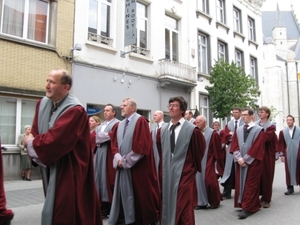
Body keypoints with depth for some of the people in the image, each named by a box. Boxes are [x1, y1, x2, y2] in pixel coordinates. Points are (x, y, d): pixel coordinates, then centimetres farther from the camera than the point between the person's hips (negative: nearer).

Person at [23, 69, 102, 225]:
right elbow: (34, 134, 7)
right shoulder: (43, 104, 4)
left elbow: (53, 139, -27)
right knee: (53, 209, 20)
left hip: (69, 170, -8)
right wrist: (39, 155, -10)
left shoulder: (75, 110, -22)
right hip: (49, 168, 8)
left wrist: (31, 142, -9)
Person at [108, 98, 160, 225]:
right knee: (124, 195, 9)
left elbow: (142, 145, -18)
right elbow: (114, 143, 10)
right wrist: (119, 159, -8)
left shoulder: (140, 121, -9)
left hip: (138, 167, -7)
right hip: (123, 167, 7)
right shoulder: (121, 124, 13)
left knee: (141, 196, 3)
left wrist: (126, 161, -15)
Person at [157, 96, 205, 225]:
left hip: (184, 173, -5)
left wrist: (193, 167, 11)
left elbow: (199, 151, 3)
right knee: (168, 206, 14)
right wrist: (162, 169, 15)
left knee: (184, 209, -1)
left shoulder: (192, 129, -9)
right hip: (167, 174, 5)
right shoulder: (162, 130, 7)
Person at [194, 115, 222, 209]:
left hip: (208, 161, -5)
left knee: (210, 181, 0)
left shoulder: (212, 133, -8)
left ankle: (214, 202, 19)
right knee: (200, 181, 7)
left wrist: (215, 159, -5)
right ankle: (202, 202, 18)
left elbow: (216, 148, -6)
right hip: (198, 161, 5)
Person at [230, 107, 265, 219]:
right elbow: (234, 145, 4)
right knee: (240, 183, 8)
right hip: (240, 162, 5)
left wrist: (246, 159, -14)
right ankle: (244, 204, 21)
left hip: (253, 162, -5)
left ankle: (248, 208, 2)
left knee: (250, 185, -2)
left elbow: (257, 148, -12)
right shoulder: (238, 130, 10)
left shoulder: (259, 130, -5)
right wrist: (239, 158, -10)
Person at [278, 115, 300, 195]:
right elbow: (281, 144, 6)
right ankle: (290, 188, 11)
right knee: (289, 170, 4)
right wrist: (282, 154, 1)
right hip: (288, 155, 1)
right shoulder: (283, 132, 5)